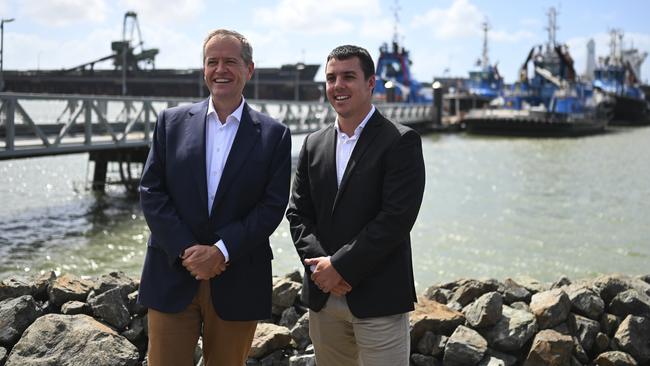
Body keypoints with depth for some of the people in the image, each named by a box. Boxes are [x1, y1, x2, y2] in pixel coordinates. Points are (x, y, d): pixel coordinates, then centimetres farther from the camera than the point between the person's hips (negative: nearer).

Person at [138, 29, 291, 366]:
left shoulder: (274, 135, 2)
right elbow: (151, 192, 0)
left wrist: (221, 251, -14)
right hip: (172, 277, 1)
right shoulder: (172, 121, 6)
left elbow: (272, 206, -4)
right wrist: (186, 250, -11)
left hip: (238, 284, 0)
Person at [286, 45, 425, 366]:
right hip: (322, 295, 5)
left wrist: (340, 266, -14)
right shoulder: (314, 144, 11)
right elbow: (297, 213, 9)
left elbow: (396, 218, -15)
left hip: (378, 299, -5)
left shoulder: (400, 141, -6)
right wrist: (319, 264, -8)